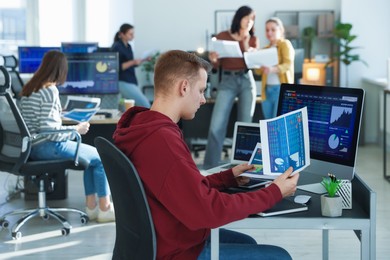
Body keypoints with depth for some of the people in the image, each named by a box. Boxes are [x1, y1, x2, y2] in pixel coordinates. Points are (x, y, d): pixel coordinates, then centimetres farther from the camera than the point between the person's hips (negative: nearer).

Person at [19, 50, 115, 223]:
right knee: (101, 157, 2)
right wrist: (76, 129, -11)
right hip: (47, 147, -10)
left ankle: (91, 206, 19)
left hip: (32, 147, 10)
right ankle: (105, 209, 10)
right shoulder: (50, 90, -18)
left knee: (91, 156, 20)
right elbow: (48, 130, -23)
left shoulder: (29, 88, 10)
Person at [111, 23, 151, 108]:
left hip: (132, 81, 9)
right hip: (123, 82, -9)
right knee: (145, 104, -15)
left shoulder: (128, 46, 14)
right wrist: (133, 62, -23)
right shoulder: (116, 47, -11)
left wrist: (143, 60, 7)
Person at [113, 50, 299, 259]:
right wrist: (274, 192, -20)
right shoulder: (161, 140, -30)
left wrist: (229, 177, 12)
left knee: (246, 243, 28)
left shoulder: (143, 127, 2)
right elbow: (209, 210, -29)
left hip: (166, 239, 10)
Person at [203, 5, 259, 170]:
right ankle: (210, 167, -7)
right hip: (227, 82, -2)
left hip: (247, 81, 2)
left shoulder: (253, 39, 10)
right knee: (216, 126, -12)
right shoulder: (222, 36, 5)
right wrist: (213, 60, -18)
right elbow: (217, 65, 5)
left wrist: (244, 40, -10)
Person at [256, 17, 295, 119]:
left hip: (281, 88, -6)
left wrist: (273, 69, -33)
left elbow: (288, 64, -16)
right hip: (267, 89, 6)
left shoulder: (285, 44, 0)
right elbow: (258, 71, 11)